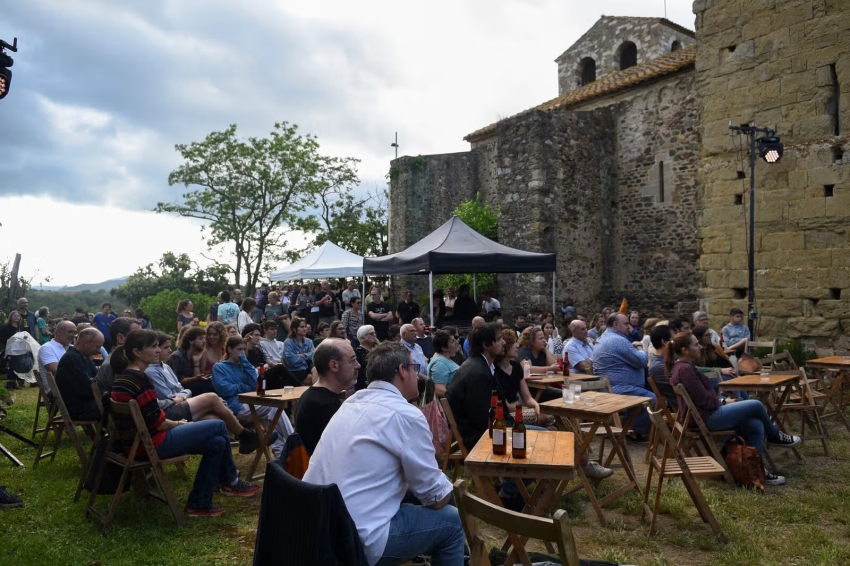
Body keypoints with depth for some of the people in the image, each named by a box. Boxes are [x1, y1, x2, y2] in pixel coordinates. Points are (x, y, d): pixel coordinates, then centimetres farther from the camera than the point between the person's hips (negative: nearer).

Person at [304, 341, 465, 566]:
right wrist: (450, 487, 14)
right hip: (357, 540, -8)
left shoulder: (352, 402, 10)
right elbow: (436, 497, -5)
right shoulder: (406, 415, -12)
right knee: (452, 521, 8)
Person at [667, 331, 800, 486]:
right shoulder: (685, 369, -22)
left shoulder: (682, 366, 11)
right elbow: (704, 400, -20)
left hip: (705, 414, 10)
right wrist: (724, 402, -4)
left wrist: (722, 401, 6)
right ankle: (775, 435, 24)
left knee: (756, 425, 3)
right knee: (756, 405, -4)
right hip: (705, 417, -10)